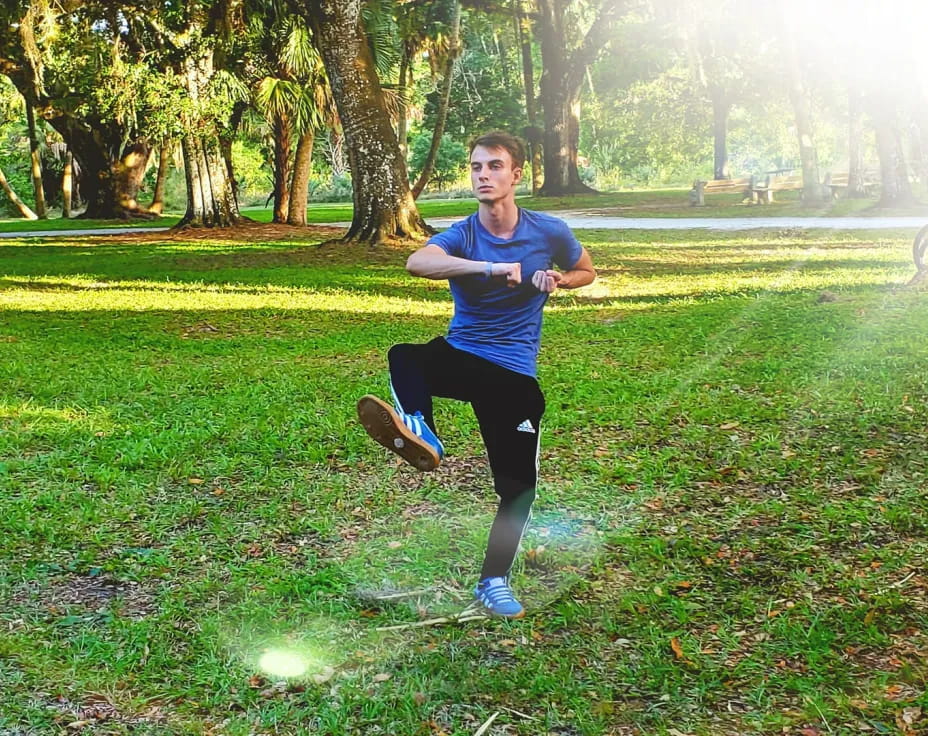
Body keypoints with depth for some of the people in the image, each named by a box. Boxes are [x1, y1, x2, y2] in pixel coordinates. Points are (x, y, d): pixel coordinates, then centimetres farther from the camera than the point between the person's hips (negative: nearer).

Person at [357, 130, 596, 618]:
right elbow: (416, 262, -31)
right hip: (459, 356, 0)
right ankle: (418, 433, -63)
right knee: (405, 357, -33)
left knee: (518, 484, -2)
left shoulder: (549, 232, -2)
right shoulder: (460, 236, -7)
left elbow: (586, 272, 18)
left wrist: (556, 278, -6)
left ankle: (494, 582, 17)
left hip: (514, 372, 0)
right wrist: (490, 268, -43)